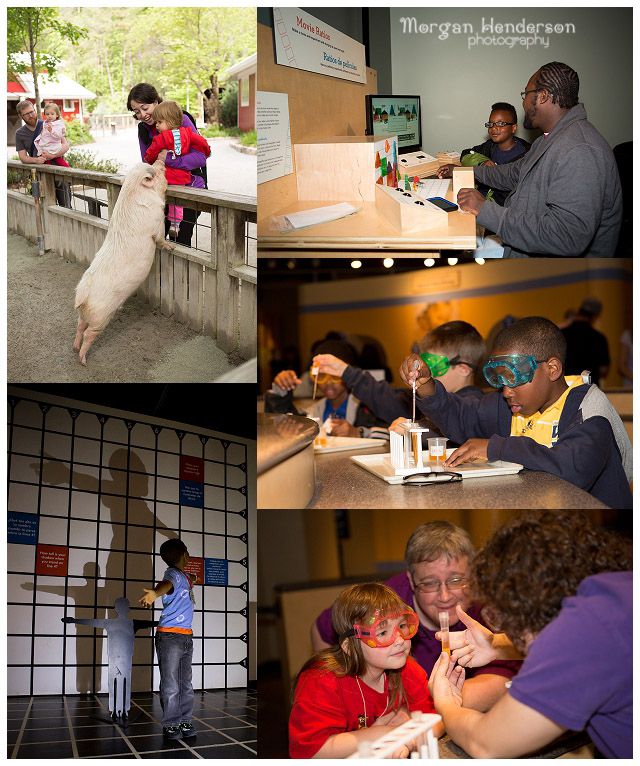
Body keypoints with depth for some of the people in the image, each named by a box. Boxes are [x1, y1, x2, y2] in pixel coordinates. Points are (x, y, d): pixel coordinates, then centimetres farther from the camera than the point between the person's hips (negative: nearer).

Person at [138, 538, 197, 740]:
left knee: (186, 685, 11)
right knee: (171, 686, -4)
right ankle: (170, 725, 3)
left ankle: (186, 721, 17)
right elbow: (166, 585, -38)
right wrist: (154, 593, -59)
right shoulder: (173, 574, -12)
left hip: (186, 637, 9)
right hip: (170, 637, -9)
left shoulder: (184, 576, 16)